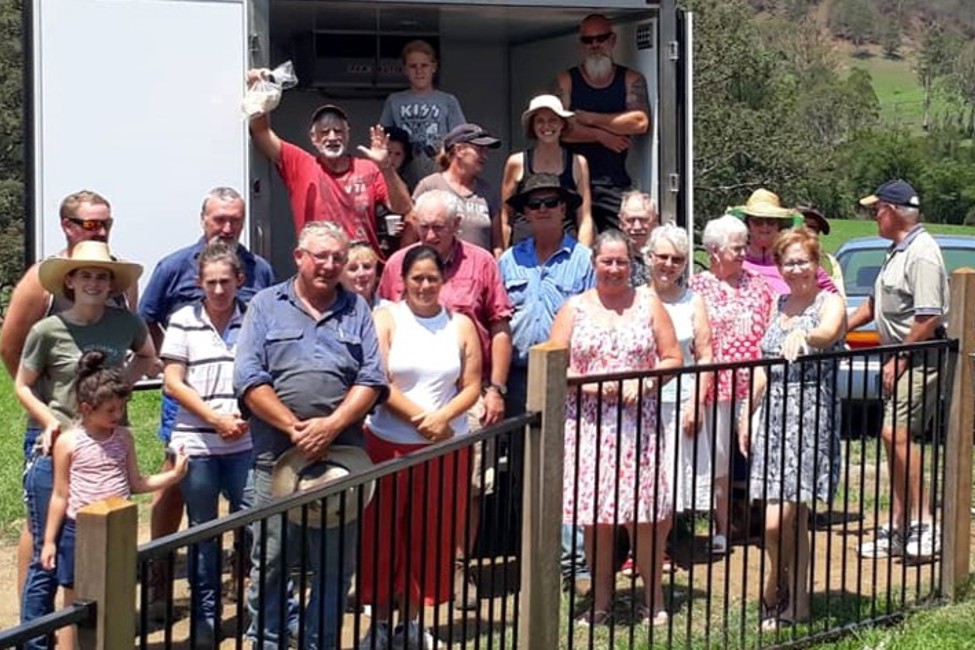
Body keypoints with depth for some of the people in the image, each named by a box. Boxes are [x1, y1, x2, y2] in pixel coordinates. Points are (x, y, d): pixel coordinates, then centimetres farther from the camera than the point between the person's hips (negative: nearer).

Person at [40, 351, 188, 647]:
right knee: (74, 608, 8)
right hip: (79, 532, -3)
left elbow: (136, 484, 6)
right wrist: (49, 540, -2)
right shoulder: (69, 442, -9)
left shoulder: (124, 438, 2)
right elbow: (61, 496, -4)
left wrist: (173, 475, -6)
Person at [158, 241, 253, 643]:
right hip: (195, 444, 0)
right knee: (202, 531, 11)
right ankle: (205, 617, 22)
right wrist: (216, 418, -11)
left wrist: (248, 418, -12)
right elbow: (172, 383, -2)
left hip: (245, 443, 0)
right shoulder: (184, 321, 0)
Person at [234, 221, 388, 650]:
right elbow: (249, 378, -4)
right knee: (271, 562, 3)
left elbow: (372, 379, 2)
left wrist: (332, 425, -13)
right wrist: (295, 428, -13)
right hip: (277, 456, -2)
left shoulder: (357, 310, 12)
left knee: (336, 565, 8)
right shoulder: (266, 305, 6)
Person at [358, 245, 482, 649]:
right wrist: (420, 417, -15)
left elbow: (472, 386, 5)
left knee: (430, 536, 7)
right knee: (382, 535, 3)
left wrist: (444, 417, -13)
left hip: (446, 445, 2)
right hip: (388, 444, -2)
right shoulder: (386, 319, -1)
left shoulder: (461, 325, 7)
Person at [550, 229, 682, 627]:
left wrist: (644, 383, -11)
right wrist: (591, 385, -12)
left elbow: (672, 358, 6)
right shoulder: (574, 308, 8)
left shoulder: (648, 304, 9)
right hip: (588, 424, 1)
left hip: (638, 424, 0)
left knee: (644, 515, -4)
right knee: (595, 517, 2)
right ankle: (601, 603, 14)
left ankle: (653, 601, 10)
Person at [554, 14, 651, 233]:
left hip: (615, 182, 0)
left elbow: (640, 122, -7)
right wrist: (603, 136, -7)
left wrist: (589, 118, -5)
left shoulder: (631, 80, 10)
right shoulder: (566, 81, 9)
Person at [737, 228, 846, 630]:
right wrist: (748, 412, 14)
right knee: (792, 517, 10)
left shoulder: (830, 303, -4)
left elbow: (828, 333, -27)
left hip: (811, 415, -6)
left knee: (777, 520, -11)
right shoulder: (779, 304, 16)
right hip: (774, 414, 6)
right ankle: (795, 603, 21)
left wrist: (803, 336, -49)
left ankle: (776, 588, 13)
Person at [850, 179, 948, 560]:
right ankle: (898, 529, 15)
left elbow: (929, 318, -22)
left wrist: (900, 360, -19)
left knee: (896, 433, -18)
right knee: (894, 438, 10)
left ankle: (924, 525, -13)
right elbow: (876, 304, 28)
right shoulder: (898, 251, 17)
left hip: (920, 358, -10)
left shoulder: (922, 253, -16)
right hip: (901, 358, 10)